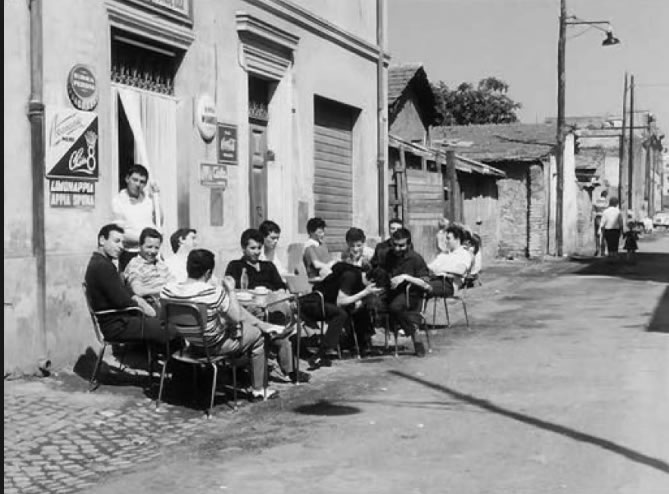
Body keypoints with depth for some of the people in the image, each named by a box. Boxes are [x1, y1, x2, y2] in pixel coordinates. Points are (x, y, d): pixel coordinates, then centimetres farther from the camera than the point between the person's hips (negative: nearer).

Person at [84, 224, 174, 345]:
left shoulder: (100, 263, 17)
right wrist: (142, 307, -6)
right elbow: (120, 301, -20)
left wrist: (137, 299, 2)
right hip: (116, 326, -11)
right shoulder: (101, 266, -17)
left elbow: (124, 291, 20)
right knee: (170, 330, -15)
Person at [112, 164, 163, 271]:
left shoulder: (149, 198, 11)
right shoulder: (118, 200, 0)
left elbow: (159, 223, 3)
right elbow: (121, 233, -6)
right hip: (129, 254, -3)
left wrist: (155, 198, 2)